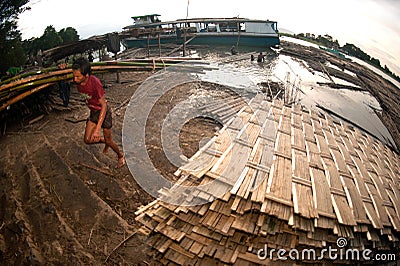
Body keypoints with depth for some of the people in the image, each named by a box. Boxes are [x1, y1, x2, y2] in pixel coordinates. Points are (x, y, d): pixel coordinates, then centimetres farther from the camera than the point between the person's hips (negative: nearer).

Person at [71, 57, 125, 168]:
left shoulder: (95, 82, -34)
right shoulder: (77, 81, -14)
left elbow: (103, 105, -34)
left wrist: (98, 129, -39)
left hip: (104, 111, -6)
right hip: (93, 112, 6)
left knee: (108, 141, 6)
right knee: (87, 140, 3)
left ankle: (121, 156, 35)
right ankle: (105, 142, 35)